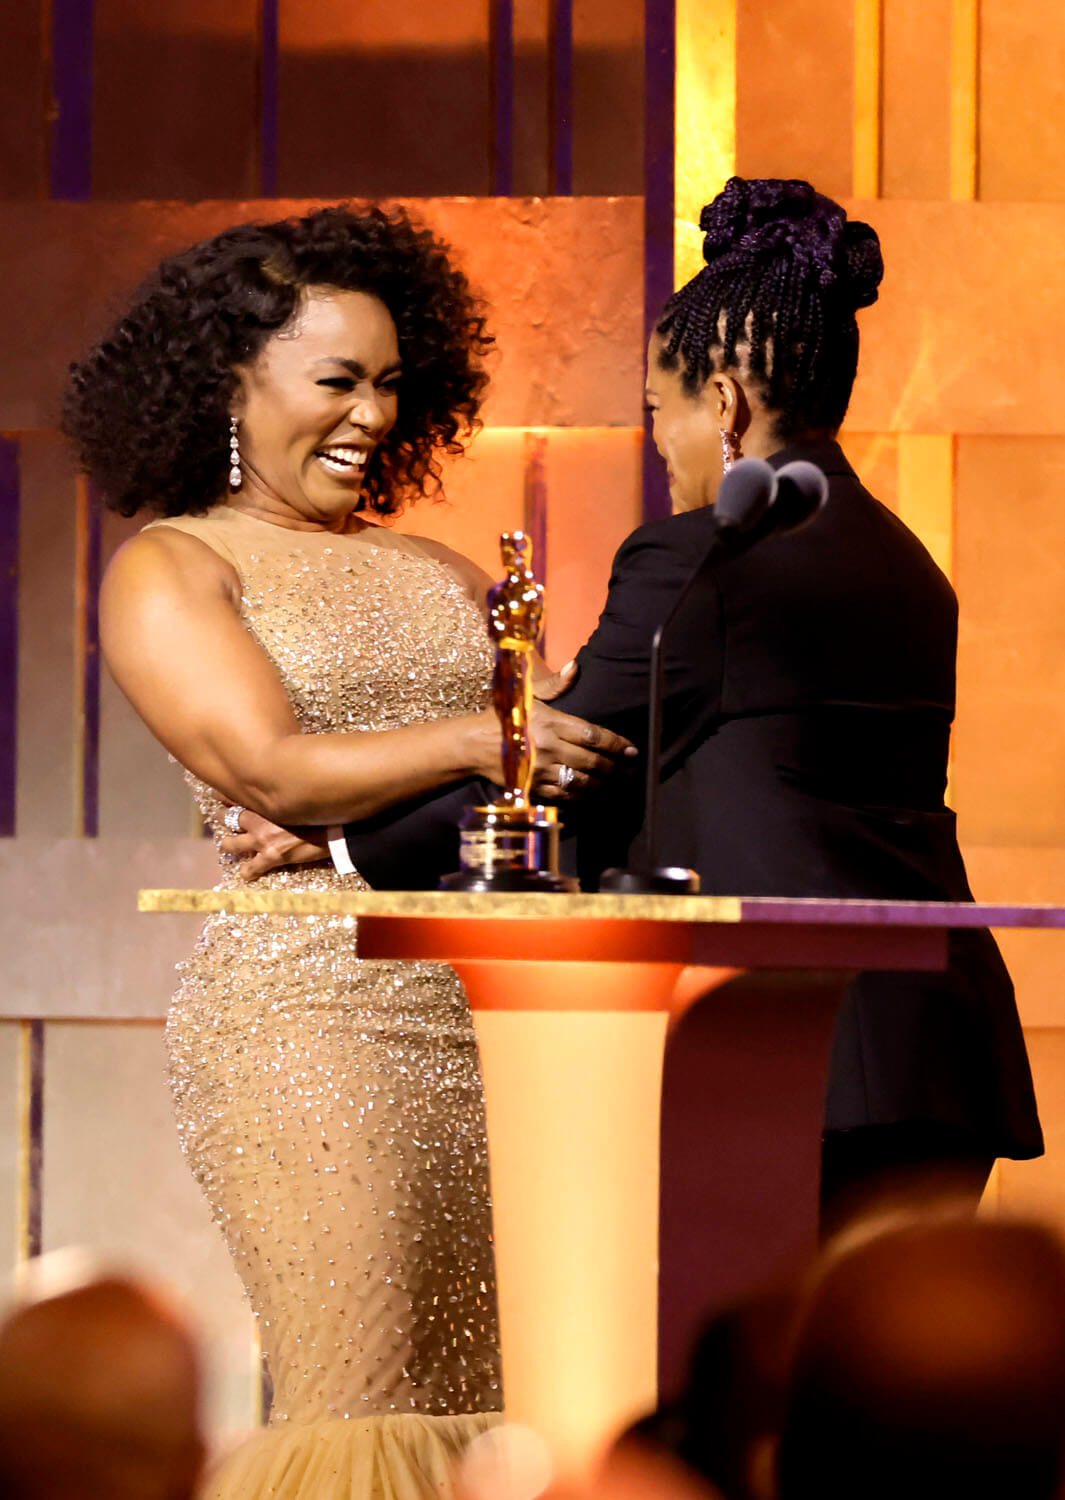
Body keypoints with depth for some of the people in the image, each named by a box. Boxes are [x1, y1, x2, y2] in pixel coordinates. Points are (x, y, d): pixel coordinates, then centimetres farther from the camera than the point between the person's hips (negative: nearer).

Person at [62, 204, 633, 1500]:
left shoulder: (437, 575, 20)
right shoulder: (169, 570, 4)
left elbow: (544, 762, 20)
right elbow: (270, 770, -10)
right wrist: (473, 739, -22)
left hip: (491, 1009, 5)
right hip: (307, 1014, -5)